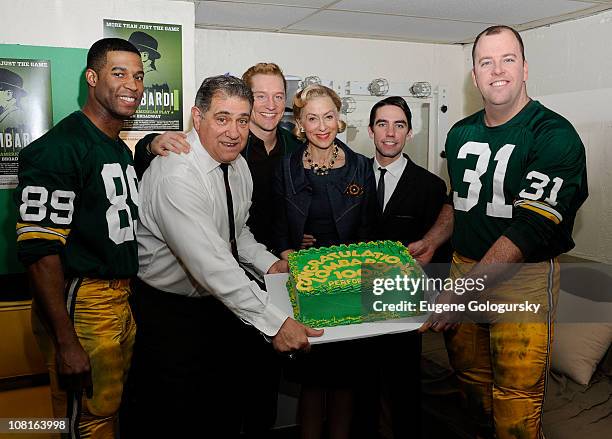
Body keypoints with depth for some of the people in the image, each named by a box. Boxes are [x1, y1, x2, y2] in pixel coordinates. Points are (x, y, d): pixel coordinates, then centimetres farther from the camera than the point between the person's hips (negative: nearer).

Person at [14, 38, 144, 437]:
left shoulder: (123, 150, 15)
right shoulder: (59, 147, -14)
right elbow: (40, 247, -21)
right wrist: (66, 342, -22)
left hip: (122, 300, 9)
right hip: (78, 303, -9)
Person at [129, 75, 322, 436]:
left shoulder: (237, 165, 0)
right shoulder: (176, 176, -29)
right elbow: (210, 263, -35)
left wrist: (269, 263, -3)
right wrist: (275, 322, -35)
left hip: (222, 302, 8)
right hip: (170, 312, -8)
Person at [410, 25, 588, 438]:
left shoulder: (555, 135, -13)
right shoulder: (461, 134, 7)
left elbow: (530, 227, -22)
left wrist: (463, 291, -26)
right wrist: (430, 243, 7)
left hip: (525, 277, -5)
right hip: (465, 266, 6)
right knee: (471, 379, 16)